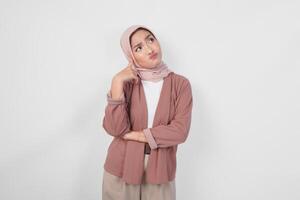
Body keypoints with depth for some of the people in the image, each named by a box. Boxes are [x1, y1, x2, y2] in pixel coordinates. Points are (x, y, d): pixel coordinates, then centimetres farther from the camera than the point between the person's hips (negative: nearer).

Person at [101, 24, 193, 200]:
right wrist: (117, 82, -21)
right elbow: (114, 129, -16)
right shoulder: (127, 82, -4)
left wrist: (135, 135, -13)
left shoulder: (180, 84, -5)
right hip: (121, 167, 1)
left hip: (159, 171, 0)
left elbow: (180, 131, -15)